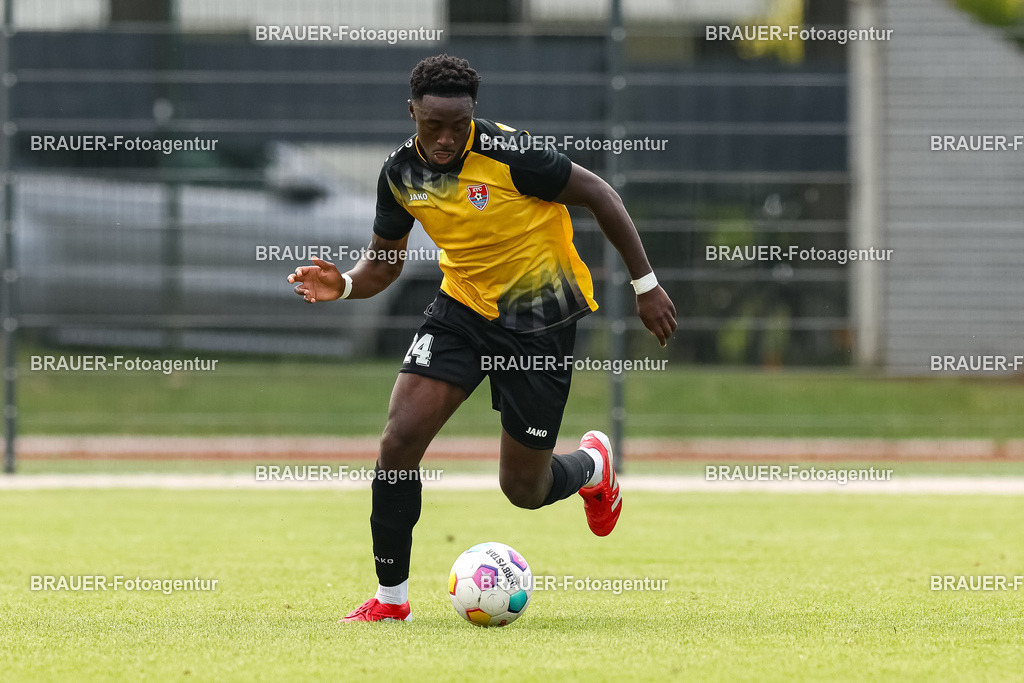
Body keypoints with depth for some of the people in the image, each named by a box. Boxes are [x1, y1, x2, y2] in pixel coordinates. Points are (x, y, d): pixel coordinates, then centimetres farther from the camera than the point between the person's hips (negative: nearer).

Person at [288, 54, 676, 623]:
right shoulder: (401, 175, -6)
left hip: (539, 322, -4)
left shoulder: (506, 153, -23)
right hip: (462, 309, 4)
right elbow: (384, 262, 7)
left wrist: (646, 285, -11)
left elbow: (598, 195, -13)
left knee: (523, 490, 2)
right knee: (400, 438, -15)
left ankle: (592, 465, 40)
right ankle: (390, 599, -1)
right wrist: (343, 285, -16)